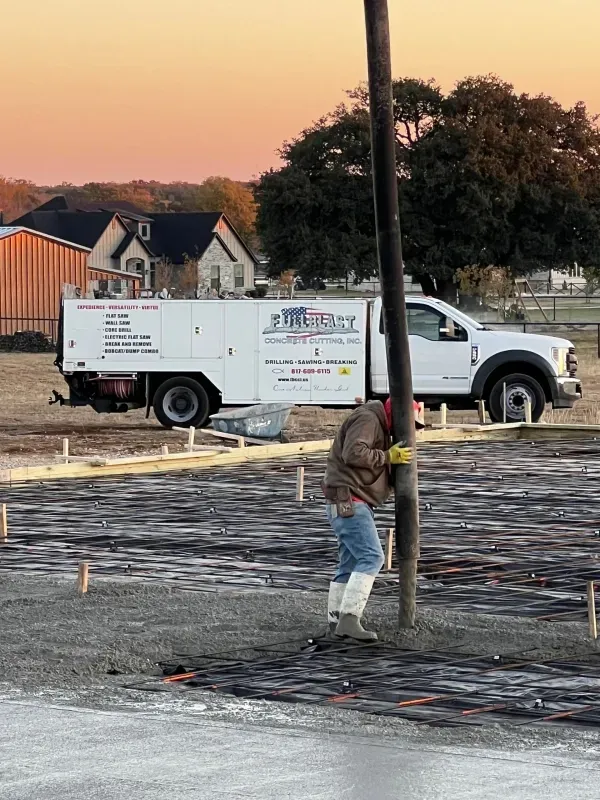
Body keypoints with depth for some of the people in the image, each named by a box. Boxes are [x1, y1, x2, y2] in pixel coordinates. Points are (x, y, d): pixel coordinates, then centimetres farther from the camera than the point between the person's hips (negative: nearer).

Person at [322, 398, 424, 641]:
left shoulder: (379, 427, 24)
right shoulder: (367, 420, -10)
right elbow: (353, 454, -25)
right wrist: (388, 457, -18)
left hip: (355, 504, 11)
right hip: (347, 501, -11)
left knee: (351, 563, 14)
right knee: (371, 558, -18)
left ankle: (336, 621, 18)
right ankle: (349, 619, -25)